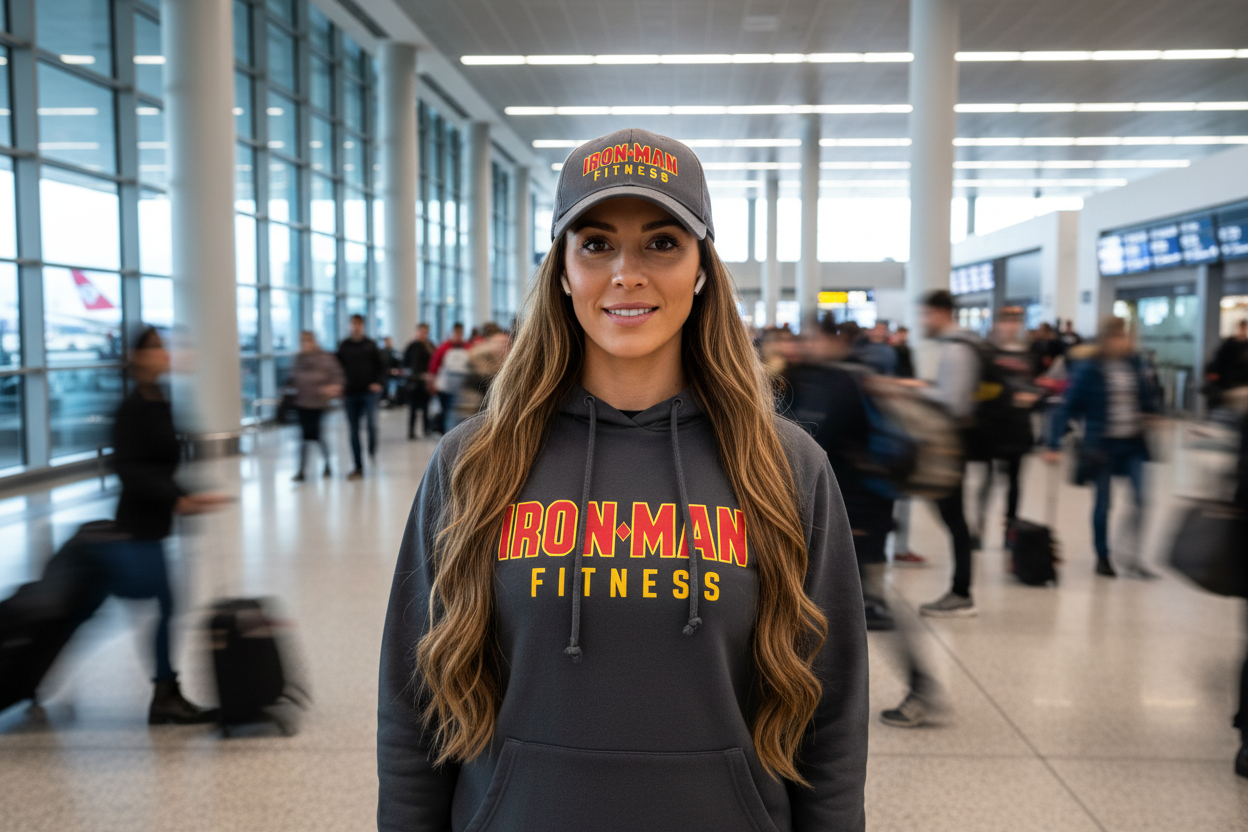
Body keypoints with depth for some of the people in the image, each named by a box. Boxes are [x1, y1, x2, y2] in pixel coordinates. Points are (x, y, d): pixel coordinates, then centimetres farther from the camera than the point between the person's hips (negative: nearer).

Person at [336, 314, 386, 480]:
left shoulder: (370, 345, 5)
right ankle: (358, 467, 9)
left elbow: (381, 365, 7)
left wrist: (379, 382, -7)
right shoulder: (343, 346, 8)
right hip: (350, 393, 2)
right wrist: (340, 386, 1)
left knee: (371, 423, -15)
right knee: (353, 431, 2)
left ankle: (372, 450, 16)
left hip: (368, 392, -2)